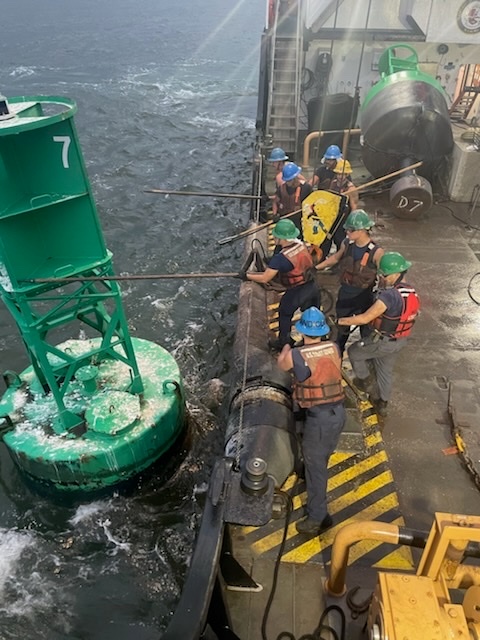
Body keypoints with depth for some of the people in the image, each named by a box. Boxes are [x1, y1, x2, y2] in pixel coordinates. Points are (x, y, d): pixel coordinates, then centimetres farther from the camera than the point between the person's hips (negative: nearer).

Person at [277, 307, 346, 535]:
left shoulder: (296, 356, -16)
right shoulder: (333, 348, -2)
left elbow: (281, 364, 8)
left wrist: (286, 349, 29)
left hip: (319, 417, -6)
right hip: (338, 412, 6)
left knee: (315, 466, 7)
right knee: (321, 458, 28)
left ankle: (318, 518, 18)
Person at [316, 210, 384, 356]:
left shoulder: (376, 252, -22)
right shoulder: (346, 244, -10)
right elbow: (336, 257, 11)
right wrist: (316, 267, 12)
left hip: (364, 299, -4)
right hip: (345, 296, 4)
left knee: (366, 331, 16)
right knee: (342, 329, 25)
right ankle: (337, 353, 50)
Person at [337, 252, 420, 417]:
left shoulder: (389, 295, -32)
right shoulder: (410, 291, -3)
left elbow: (365, 318, -32)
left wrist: (341, 321, -25)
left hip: (383, 341, -8)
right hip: (399, 340, 8)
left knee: (354, 352, 16)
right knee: (385, 370, 25)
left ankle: (367, 382, 33)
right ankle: (382, 403, 41)